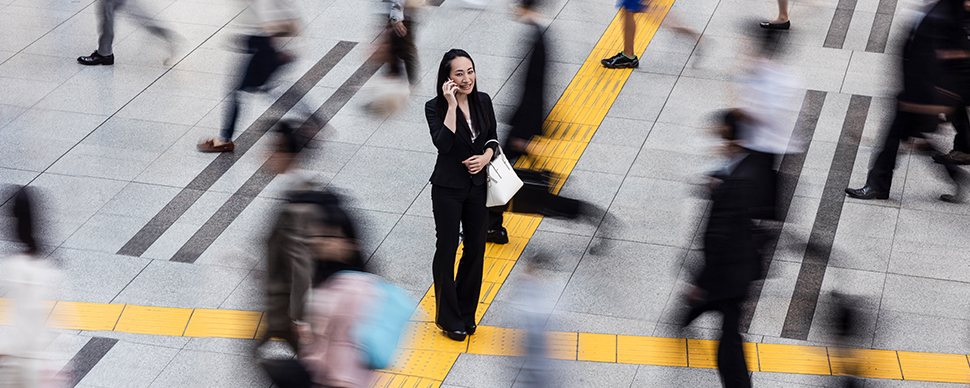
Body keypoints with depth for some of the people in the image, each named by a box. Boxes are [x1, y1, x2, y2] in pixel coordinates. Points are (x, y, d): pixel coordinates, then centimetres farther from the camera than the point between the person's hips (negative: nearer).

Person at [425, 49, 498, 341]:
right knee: (447, 250, 4)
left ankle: (466, 312, 27)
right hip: (448, 188, -5)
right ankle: (448, 318, 17)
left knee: (476, 249, 11)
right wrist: (452, 105, -30)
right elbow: (443, 144, -29)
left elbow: (492, 138, 11)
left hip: (477, 186, 5)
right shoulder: (435, 107, -15)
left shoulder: (483, 102, -1)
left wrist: (485, 156, -9)